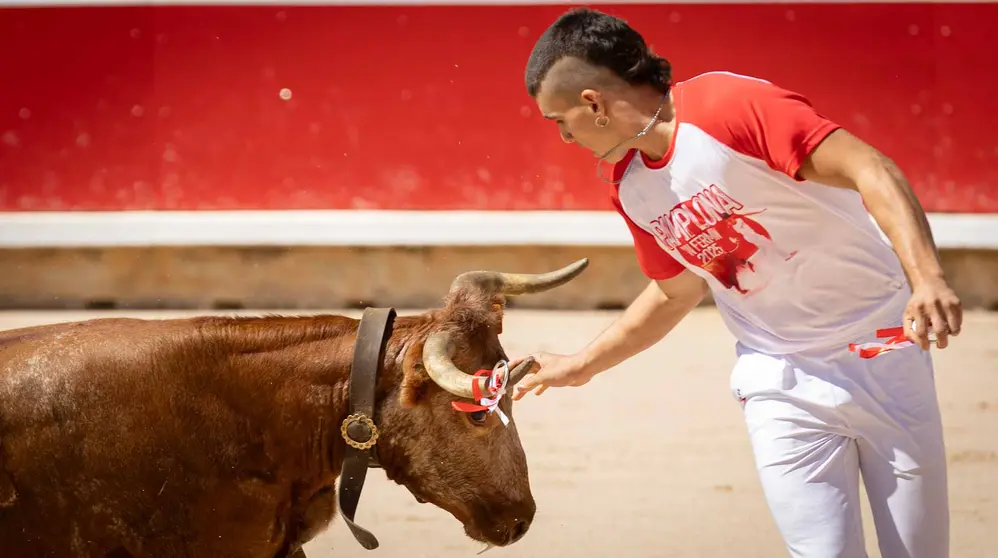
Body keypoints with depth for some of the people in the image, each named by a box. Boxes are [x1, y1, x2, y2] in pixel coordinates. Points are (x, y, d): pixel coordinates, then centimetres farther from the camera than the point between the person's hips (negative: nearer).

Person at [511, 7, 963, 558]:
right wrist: (579, 365, 24)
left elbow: (869, 170, -26)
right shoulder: (629, 187, 3)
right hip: (781, 385, 4)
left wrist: (927, 278, -39)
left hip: (884, 351, -4)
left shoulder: (732, 104, -20)